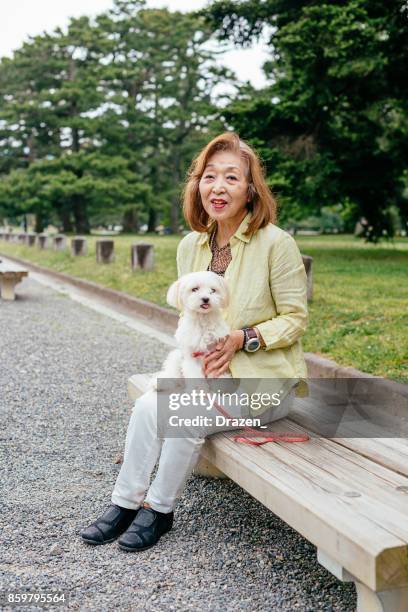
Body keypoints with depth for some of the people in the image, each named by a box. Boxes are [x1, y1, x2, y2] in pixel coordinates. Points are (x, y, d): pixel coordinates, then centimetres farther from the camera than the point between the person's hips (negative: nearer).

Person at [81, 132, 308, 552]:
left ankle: (159, 509, -1)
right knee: (147, 406, -18)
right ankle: (125, 503, -1)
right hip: (208, 369, 5)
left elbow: (295, 319, -10)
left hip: (264, 375, -5)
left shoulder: (276, 243, -14)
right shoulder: (190, 246, 4)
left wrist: (241, 339, -22)